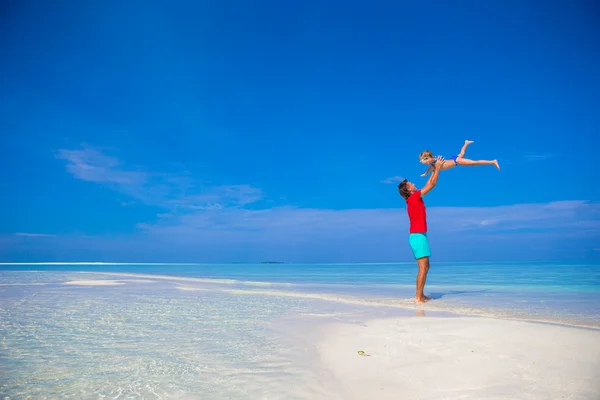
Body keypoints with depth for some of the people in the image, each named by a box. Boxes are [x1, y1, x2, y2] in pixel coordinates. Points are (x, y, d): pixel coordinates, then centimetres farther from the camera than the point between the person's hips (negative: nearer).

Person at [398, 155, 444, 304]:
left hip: (417, 236, 10)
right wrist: (437, 168, 4)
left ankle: (420, 295, 15)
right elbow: (432, 184, -7)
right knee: (423, 267, -12)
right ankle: (418, 297, -13)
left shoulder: (414, 199, 15)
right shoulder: (414, 197, -10)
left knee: (425, 267, 13)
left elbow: (428, 185, 26)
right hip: (418, 236, -10)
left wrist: (434, 170, 28)